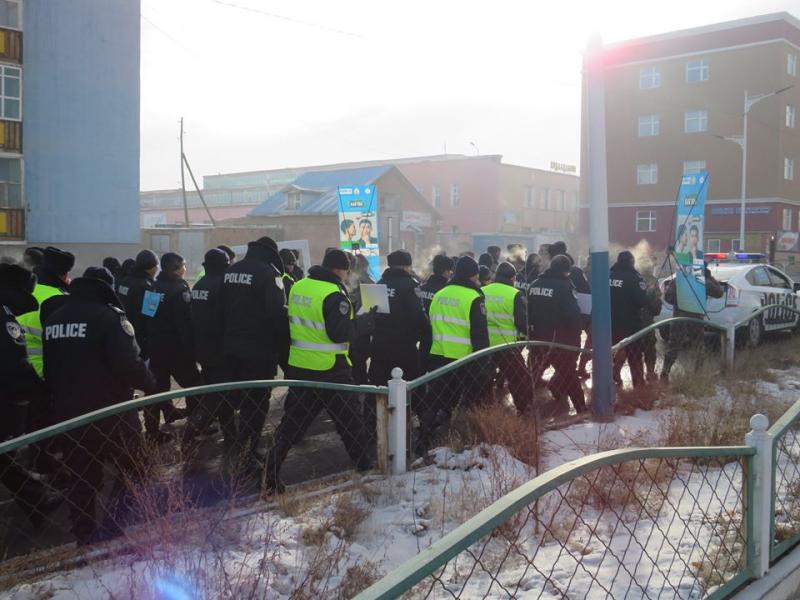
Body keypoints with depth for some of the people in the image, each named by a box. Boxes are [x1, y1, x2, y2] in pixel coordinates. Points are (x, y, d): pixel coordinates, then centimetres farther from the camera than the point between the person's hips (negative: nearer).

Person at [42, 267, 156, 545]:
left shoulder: (53, 318, 10)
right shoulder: (108, 315, -14)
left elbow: (49, 369, 16)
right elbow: (129, 364, -22)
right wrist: (151, 384, -6)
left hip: (67, 414, 7)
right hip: (110, 413, -6)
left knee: (80, 478, 15)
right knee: (132, 467, 8)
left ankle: (84, 538, 21)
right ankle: (109, 528, -3)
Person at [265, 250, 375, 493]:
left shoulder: (297, 287, 6)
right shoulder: (334, 294, -18)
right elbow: (340, 332, -20)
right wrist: (367, 320, -10)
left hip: (298, 366, 7)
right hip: (329, 369, -6)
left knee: (292, 421, 12)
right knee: (349, 418, 9)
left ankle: (272, 474, 8)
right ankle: (365, 465, 19)